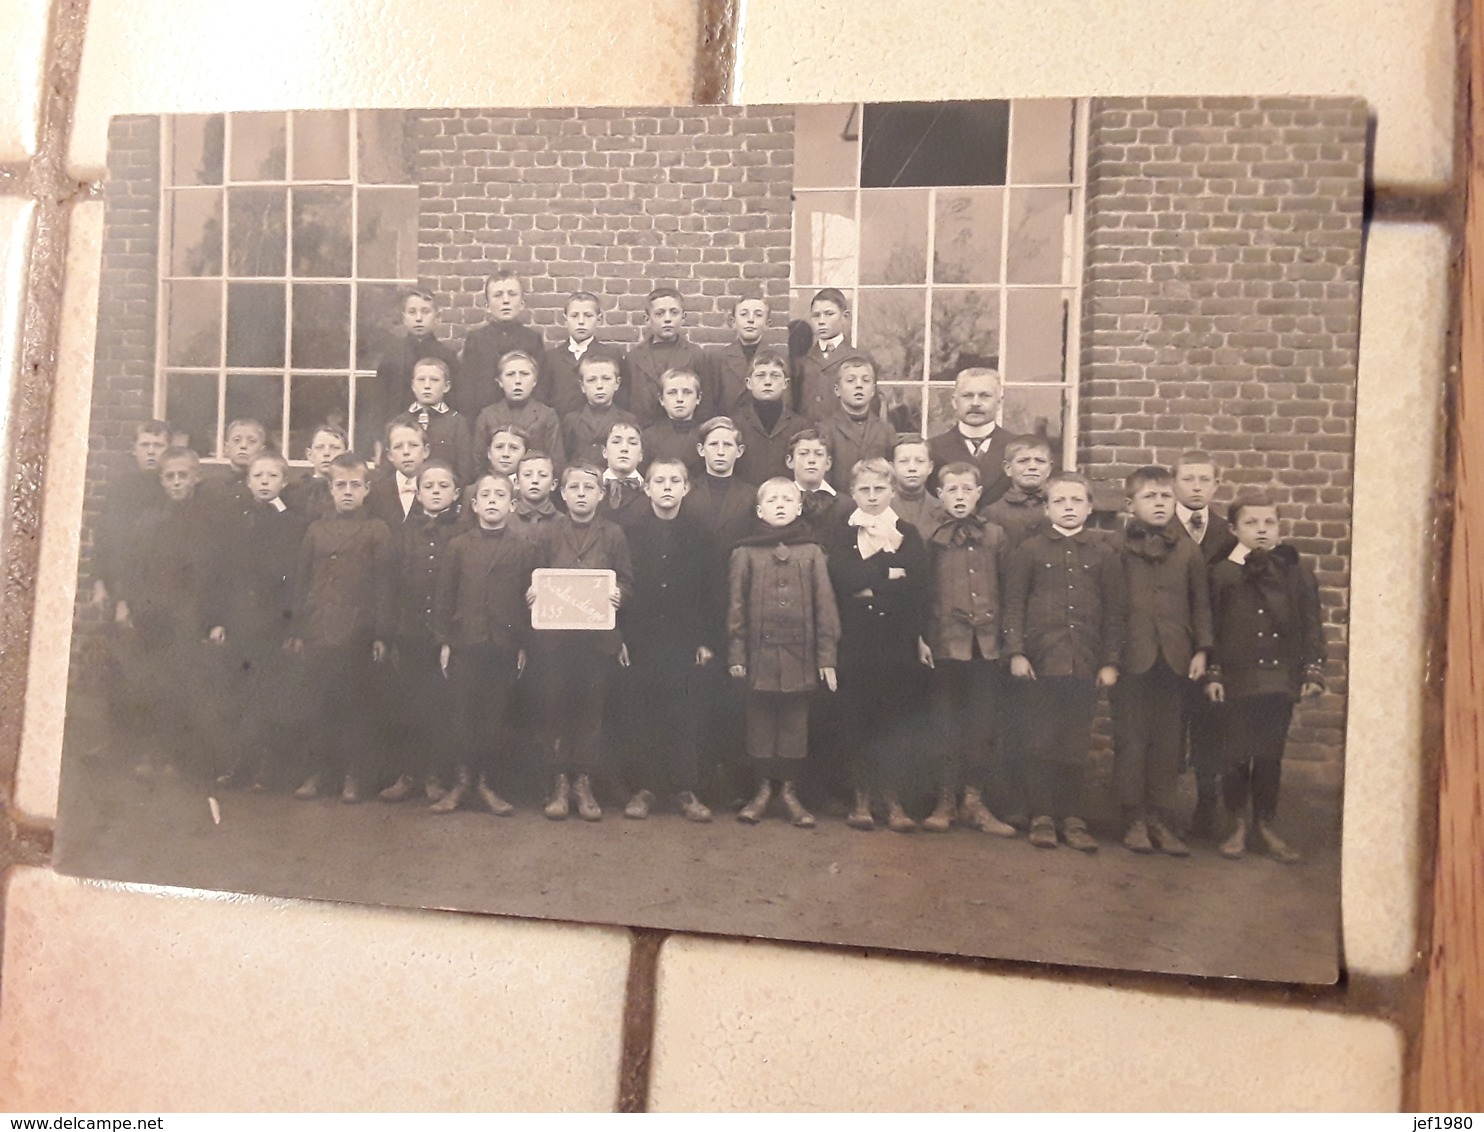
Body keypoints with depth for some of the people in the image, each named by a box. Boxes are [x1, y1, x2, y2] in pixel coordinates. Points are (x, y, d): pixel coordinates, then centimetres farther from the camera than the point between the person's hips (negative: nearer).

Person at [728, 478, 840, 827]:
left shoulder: (811, 552, 3)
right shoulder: (746, 553, 2)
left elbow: (824, 605, 2)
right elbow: (736, 605, 2)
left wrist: (827, 655, -2)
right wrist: (735, 653, -2)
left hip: (799, 652, 0)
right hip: (760, 651, 0)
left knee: (795, 723, 8)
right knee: (761, 721, 7)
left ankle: (789, 790, 19)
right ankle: (763, 789, 19)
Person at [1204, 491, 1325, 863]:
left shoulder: (1297, 570, 3)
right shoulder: (1221, 573, -2)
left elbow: (1311, 624, 4)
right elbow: (1211, 626, -1)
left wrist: (1312, 671, -2)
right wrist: (1212, 674, -4)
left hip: (1280, 680, 1)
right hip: (1236, 679, -1)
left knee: (1270, 757, 9)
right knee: (1235, 756, 5)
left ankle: (1265, 826, 23)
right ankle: (1238, 826, 21)